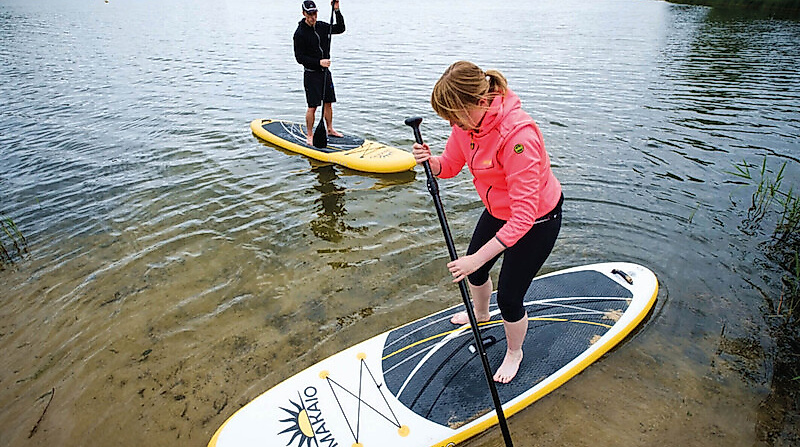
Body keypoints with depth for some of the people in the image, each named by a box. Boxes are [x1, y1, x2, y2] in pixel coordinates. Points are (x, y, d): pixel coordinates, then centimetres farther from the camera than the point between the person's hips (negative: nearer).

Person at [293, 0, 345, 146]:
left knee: (328, 103, 12)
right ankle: (310, 135, 7)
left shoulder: (322, 26, 7)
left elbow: (340, 29, 12)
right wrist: (319, 62, -21)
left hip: (325, 72, 6)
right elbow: (300, 58, -14)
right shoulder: (300, 33, -12)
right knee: (313, 106, -5)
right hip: (311, 74, -6)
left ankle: (330, 129, 27)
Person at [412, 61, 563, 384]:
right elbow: (450, 165, -1)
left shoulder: (519, 133, -39)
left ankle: (514, 353, 36)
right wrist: (430, 160, -25)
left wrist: (477, 258, -38)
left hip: (537, 220, -8)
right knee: (473, 269, 24)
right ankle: (480, 315, 60)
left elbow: (524, 215, -38)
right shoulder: (468, 120, -15)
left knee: (509, 298, 2)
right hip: (498, 211, 8)